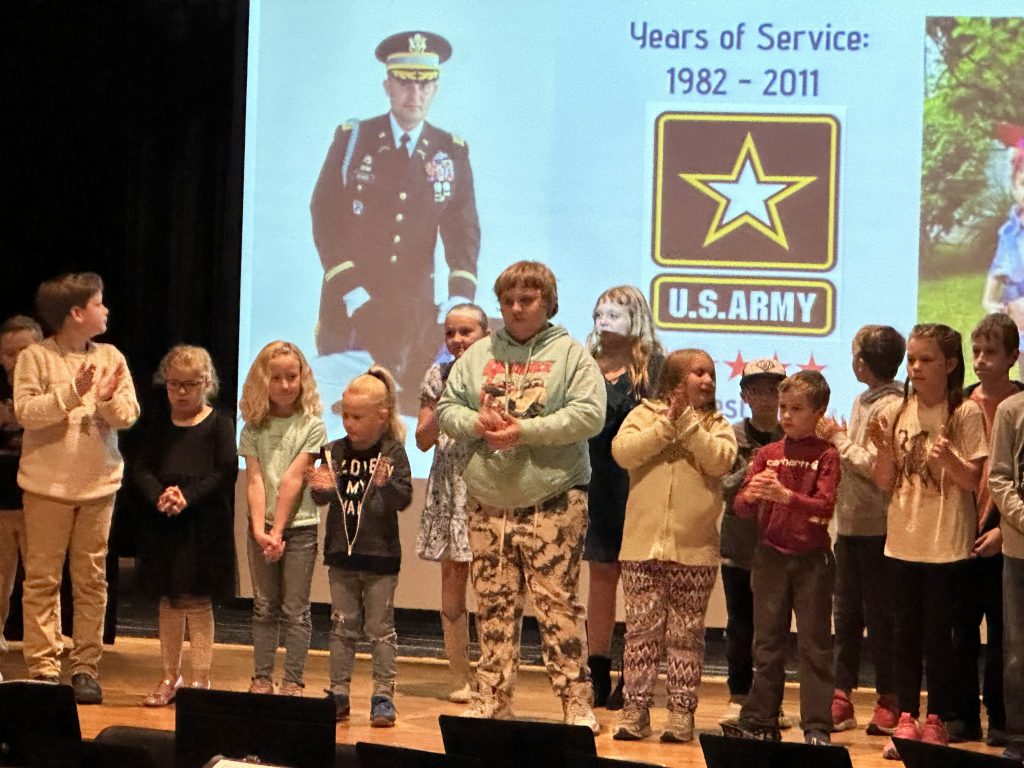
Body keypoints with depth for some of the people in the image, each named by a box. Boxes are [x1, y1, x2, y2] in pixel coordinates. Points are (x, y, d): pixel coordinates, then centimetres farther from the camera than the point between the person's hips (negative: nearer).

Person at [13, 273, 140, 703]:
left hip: (98, 484, 4)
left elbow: (128, 417, 3)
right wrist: (72, 392, -23)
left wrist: (110, 399, -18)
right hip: (48, 484, -4)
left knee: (91, 579, 6)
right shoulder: (36, 357, -6)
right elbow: (25, 411, -15)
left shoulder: (110, 357, 6)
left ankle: (86, 668, 11)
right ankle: (43, 666, 4)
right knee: (42, 578, 0)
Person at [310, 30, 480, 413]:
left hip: (416, 308, 2)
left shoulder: (452, 153, 8)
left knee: (415, 405, -5)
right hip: (348, 305, -1)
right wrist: (351, 292, -13)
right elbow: (325, 219, -2)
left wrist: (459, 300, -12)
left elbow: (463, 231, 3)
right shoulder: (352, 140, 3)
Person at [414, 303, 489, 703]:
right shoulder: (439, 376, 8)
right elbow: (423, 439, 6)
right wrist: (445, 404, -9)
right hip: (449, 486, 2)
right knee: (453, 577, 2)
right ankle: (460, 676, 8)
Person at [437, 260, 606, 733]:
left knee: (557, 602, -6)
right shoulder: (479, 354, 13)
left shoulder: (570, 354, 1)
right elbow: (447, 408, 11)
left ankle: (577, 702, -1)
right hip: (488, 499, 4)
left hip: (552, 499, -4)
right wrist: (477, 423, -11)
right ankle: (492, 699, 15)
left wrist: (525, 431, -16)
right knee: (493, 604, 8)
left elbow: (589, 414, -11)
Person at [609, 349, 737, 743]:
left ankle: (682, 711, 8)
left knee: (686, 635, 4)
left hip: (694, 548, 0)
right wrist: (668, 423, -14)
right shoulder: (645, 415, 6)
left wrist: (687, 422, -12)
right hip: (643, 544, 0)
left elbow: (720, 460, -11)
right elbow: (623, 452, -11)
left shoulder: (716, 425, 9)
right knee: (641, 630, 2)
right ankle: (635, 710, 6)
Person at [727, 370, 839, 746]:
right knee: (767, 643, 8)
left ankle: (817, 727, 0)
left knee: (815, 645, -1)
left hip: (812, 559, -3)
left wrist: (785, 495, -28)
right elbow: (740, 506, 2)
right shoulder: (768, 453, 8)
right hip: (771, 556, 4)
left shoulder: (825, 455, -3)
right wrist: (750, 495, -21)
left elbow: (825, 506, -14)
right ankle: (760, 721, 14)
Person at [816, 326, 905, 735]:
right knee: (846, 613, 11)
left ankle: (889, 701, 8)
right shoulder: (864, 401, 13)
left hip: (877, 527, -9)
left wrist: (840, 440, -10)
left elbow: (876, 465, -21)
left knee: (879, 615, -1)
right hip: (851, 522, 9)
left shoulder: (890, 406, -14)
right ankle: (841, 696, 17)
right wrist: (838, 438, 2)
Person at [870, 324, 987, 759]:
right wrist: (884, 450, -13)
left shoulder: (965, 414, -6)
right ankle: (906, 720, 15)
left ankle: (936, 723, 10)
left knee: (938, 632, 1)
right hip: (903, 540, 4)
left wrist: (947, 457, -26)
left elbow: (973, 481, -8)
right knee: (905, 632, 7)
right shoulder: (896, 413, 4)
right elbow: (885, 483, 6)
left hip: (947, 544, -4)